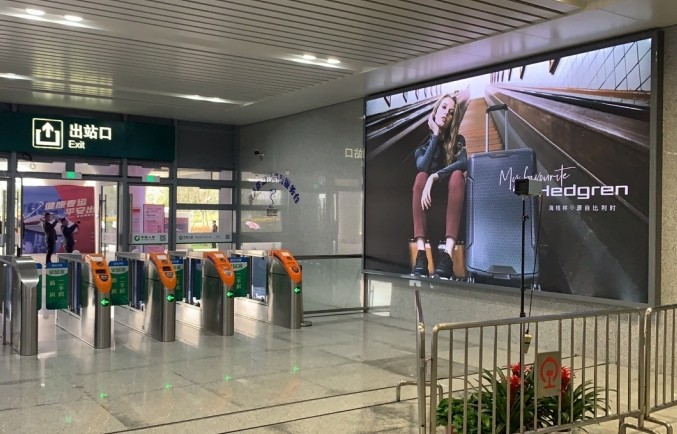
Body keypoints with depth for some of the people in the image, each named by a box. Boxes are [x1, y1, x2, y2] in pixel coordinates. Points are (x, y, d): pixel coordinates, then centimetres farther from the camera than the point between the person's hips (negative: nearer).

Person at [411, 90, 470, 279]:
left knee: (457, 175, -30)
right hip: (428, 200, 0)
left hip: (449, 199, 0)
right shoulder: (422, 141, 7)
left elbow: (464, 163, -18)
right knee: (421, 176, -29)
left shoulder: (457, 140, 5)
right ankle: (421, 254, -45)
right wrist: (436, 135, -10)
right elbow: (422, 166, -15)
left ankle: (447, 254, -46)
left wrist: (434, 177, -29)